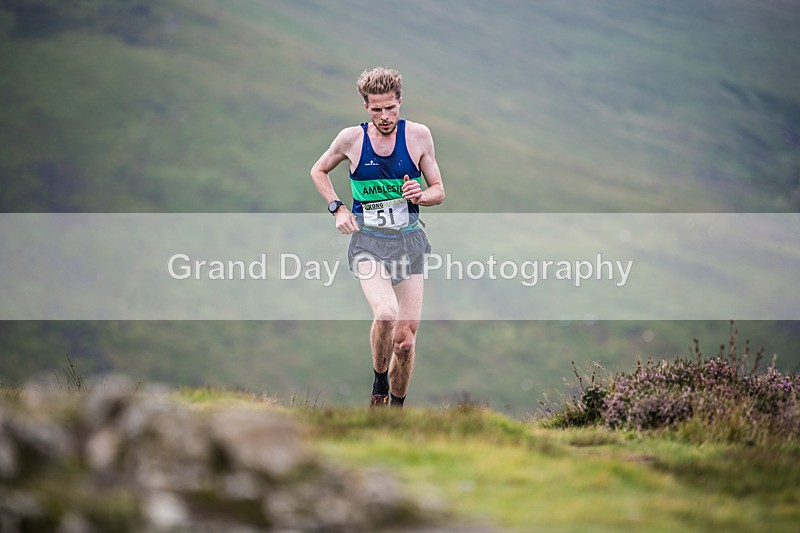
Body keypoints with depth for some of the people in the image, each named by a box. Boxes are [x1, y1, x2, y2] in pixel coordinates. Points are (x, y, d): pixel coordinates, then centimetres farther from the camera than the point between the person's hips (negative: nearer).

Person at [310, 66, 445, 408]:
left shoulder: (418, 135, 0)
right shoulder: (351, 139, -2)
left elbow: (439, 191, 9)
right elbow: (318, 171, 17)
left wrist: (420, 196, -14)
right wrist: (338, 208, 2)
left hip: (409, 240, 2)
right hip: (369, 241, -2)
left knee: (405, 341, 1)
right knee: (386, 312, -29)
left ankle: (396, 408, 21)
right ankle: (379, 381, -5)